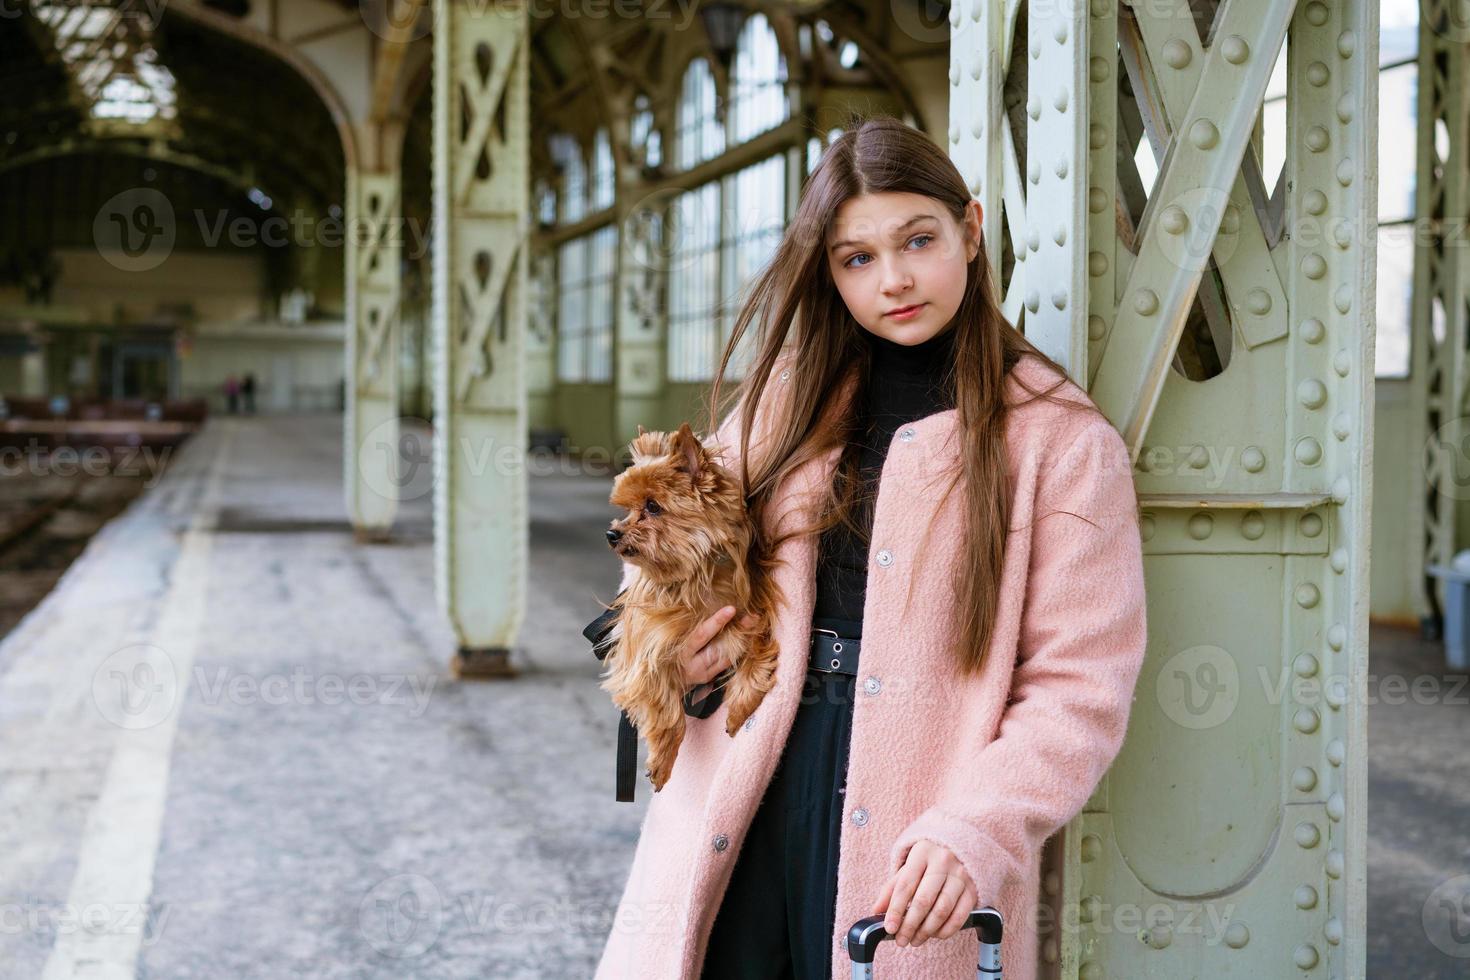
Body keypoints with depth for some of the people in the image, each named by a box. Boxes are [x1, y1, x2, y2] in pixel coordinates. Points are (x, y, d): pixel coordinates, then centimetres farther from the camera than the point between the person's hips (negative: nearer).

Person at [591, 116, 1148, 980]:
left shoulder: (1062, 441, -4)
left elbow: (1080, 688, -8)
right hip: (746, 805, 4)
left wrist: (977, 834, -22)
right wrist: (671, 646, 1)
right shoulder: (793, 393, 11)